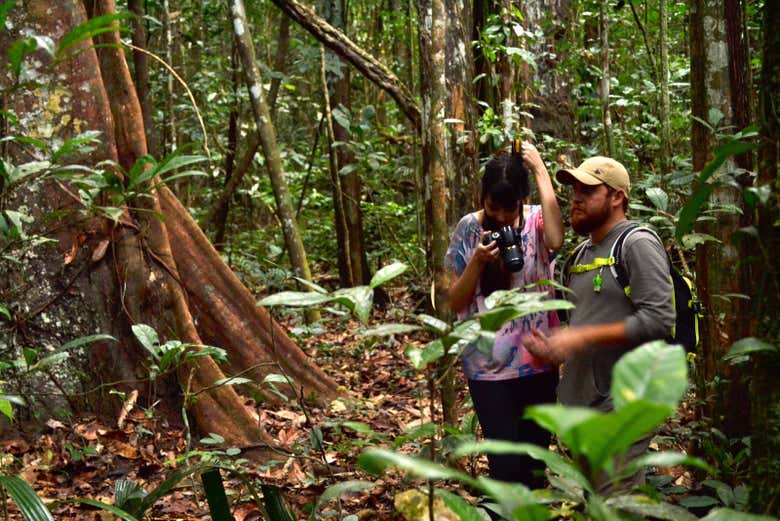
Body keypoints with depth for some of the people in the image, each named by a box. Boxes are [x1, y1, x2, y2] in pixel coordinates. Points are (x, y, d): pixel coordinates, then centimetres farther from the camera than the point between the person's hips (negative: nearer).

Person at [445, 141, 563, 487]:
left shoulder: (536, 219, -3)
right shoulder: (470, 228, -2)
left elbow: (555, 240, -29)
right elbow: (455, 302, -1)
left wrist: (540, 169, -22)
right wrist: (478, 261, -18)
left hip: (537, 360, 1)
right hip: (488, 366, -1)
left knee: (536, 459, 13)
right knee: (507, 463, -4)